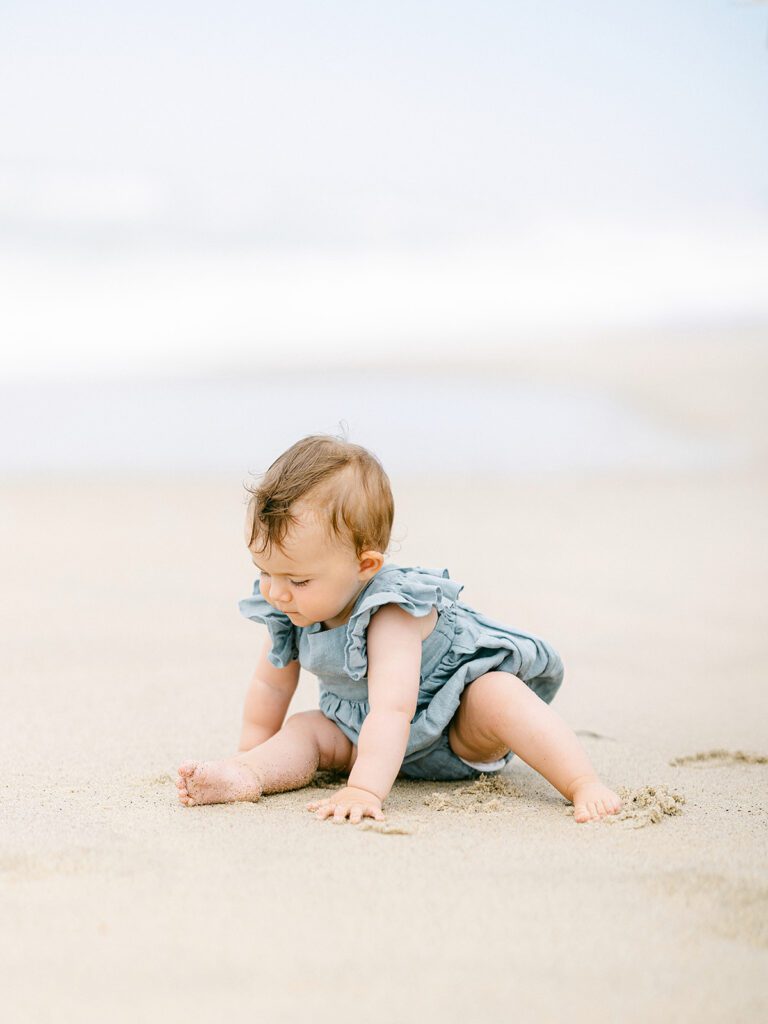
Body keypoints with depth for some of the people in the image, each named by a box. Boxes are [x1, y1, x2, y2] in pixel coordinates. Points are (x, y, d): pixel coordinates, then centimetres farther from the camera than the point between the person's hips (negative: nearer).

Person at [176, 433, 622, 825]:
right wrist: (251, 758, 8)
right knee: (304, 730, -15)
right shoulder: (288, 611, -12)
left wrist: (364, 790, -56)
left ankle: (584, 784, -37)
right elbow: (272, 684, 6)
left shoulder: (389, 615, -35)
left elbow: (391, 712, -46)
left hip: (462, 731, -7)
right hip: (362, 730, 7)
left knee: (498, 696, -34)